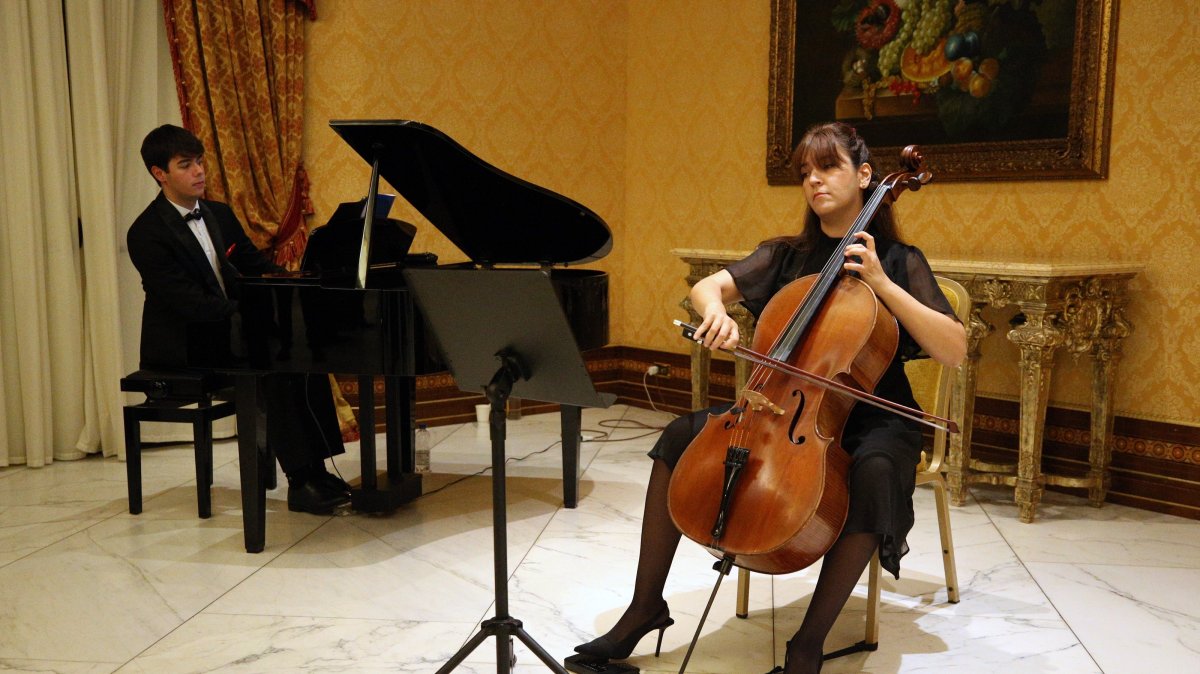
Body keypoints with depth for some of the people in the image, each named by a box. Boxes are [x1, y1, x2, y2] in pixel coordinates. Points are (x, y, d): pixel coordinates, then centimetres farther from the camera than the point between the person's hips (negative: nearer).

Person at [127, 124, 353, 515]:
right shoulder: (147, 234, -14)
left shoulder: (219, 215, 10)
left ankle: (316, 468, -18)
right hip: (182, 349, -7)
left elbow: (256, 264, 13)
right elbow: (190, 302, -23)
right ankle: (300, 482, -26)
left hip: (227, 332, 7)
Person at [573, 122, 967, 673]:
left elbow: (954, 350, -12)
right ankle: (646, 606, -5)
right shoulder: (785, 255, 10)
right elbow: (707, 285, -1)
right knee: (681, 436, -15)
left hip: (870, 420, -3)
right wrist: (716, 309, -26)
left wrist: (880, 282, -19)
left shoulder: (899, 261, -1)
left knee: (875, 473, -37)